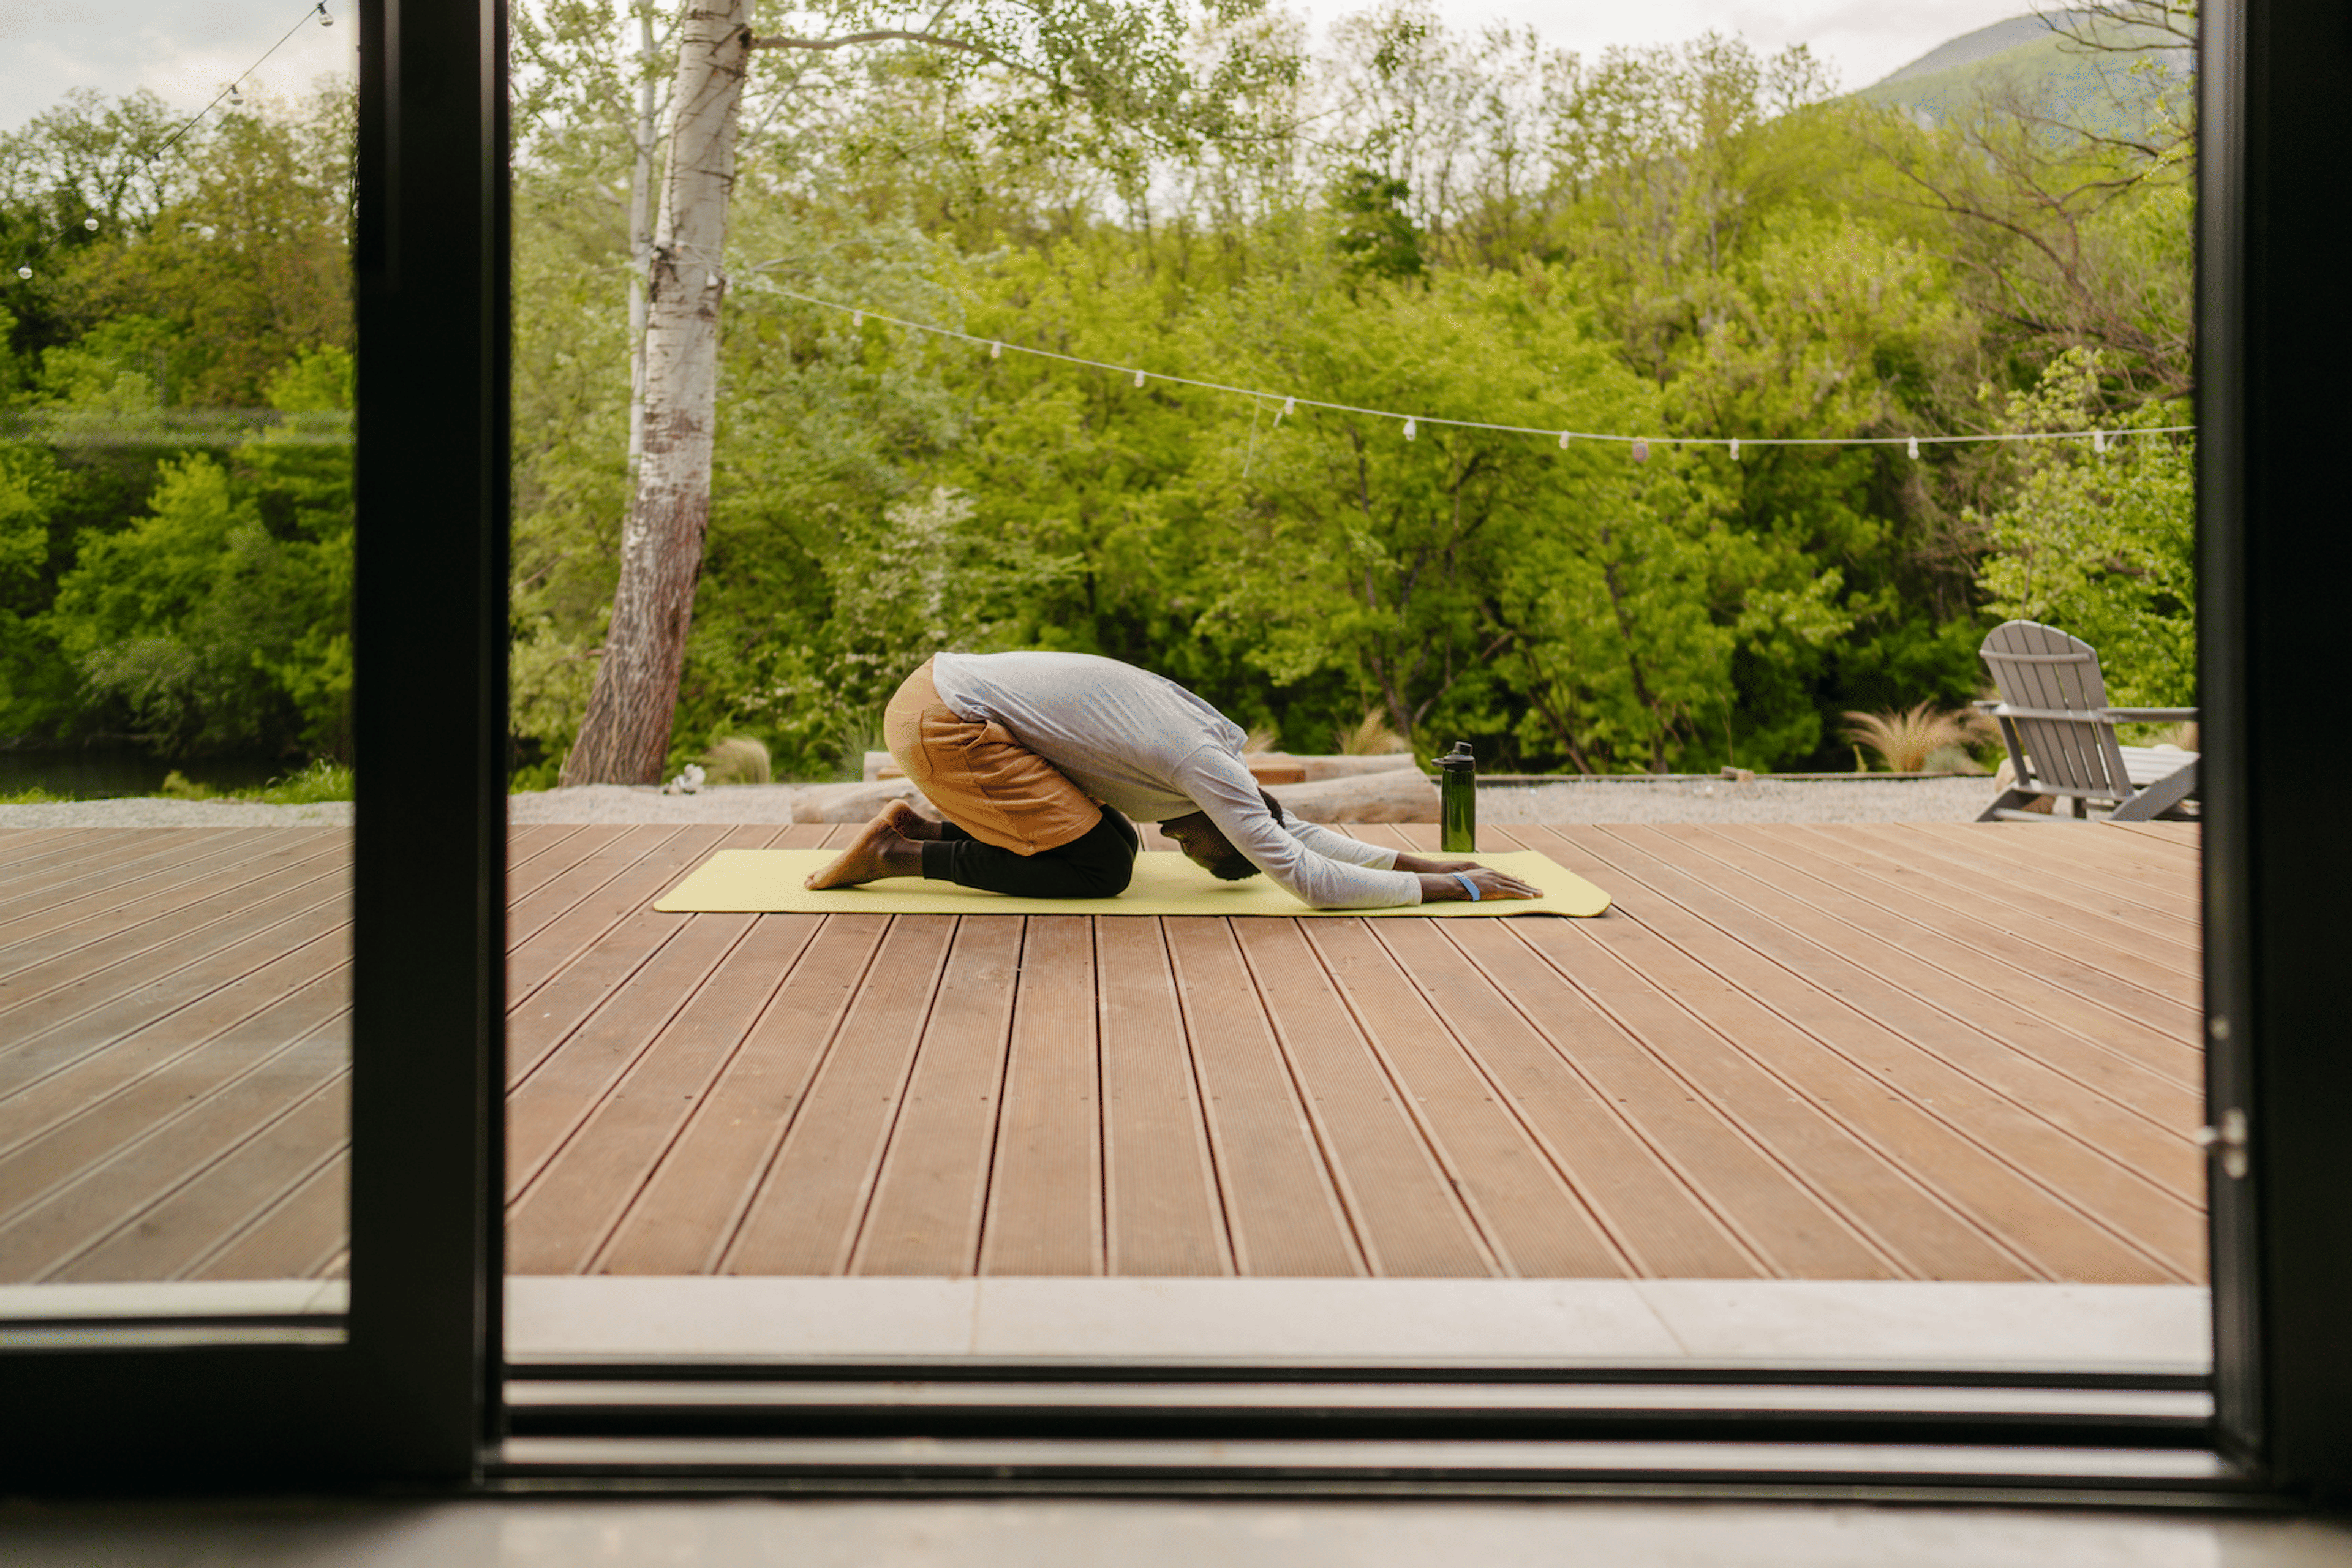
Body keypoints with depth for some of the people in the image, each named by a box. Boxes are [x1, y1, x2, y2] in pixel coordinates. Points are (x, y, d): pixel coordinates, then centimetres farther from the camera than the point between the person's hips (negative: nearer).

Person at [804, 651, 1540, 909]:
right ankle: (900, 855, -5)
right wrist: (1452, 888, -15)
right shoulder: (1204, 767, -16)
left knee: (1112, 837, 11)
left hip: (948, 685, 10)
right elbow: (1308, 878, -20)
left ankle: (923, 829, 14)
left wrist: (1421, 862, 15)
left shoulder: (1205, 745, 11)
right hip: (944, 719, -10)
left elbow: (1296, 831, 21)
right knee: (1099, 866, -11)